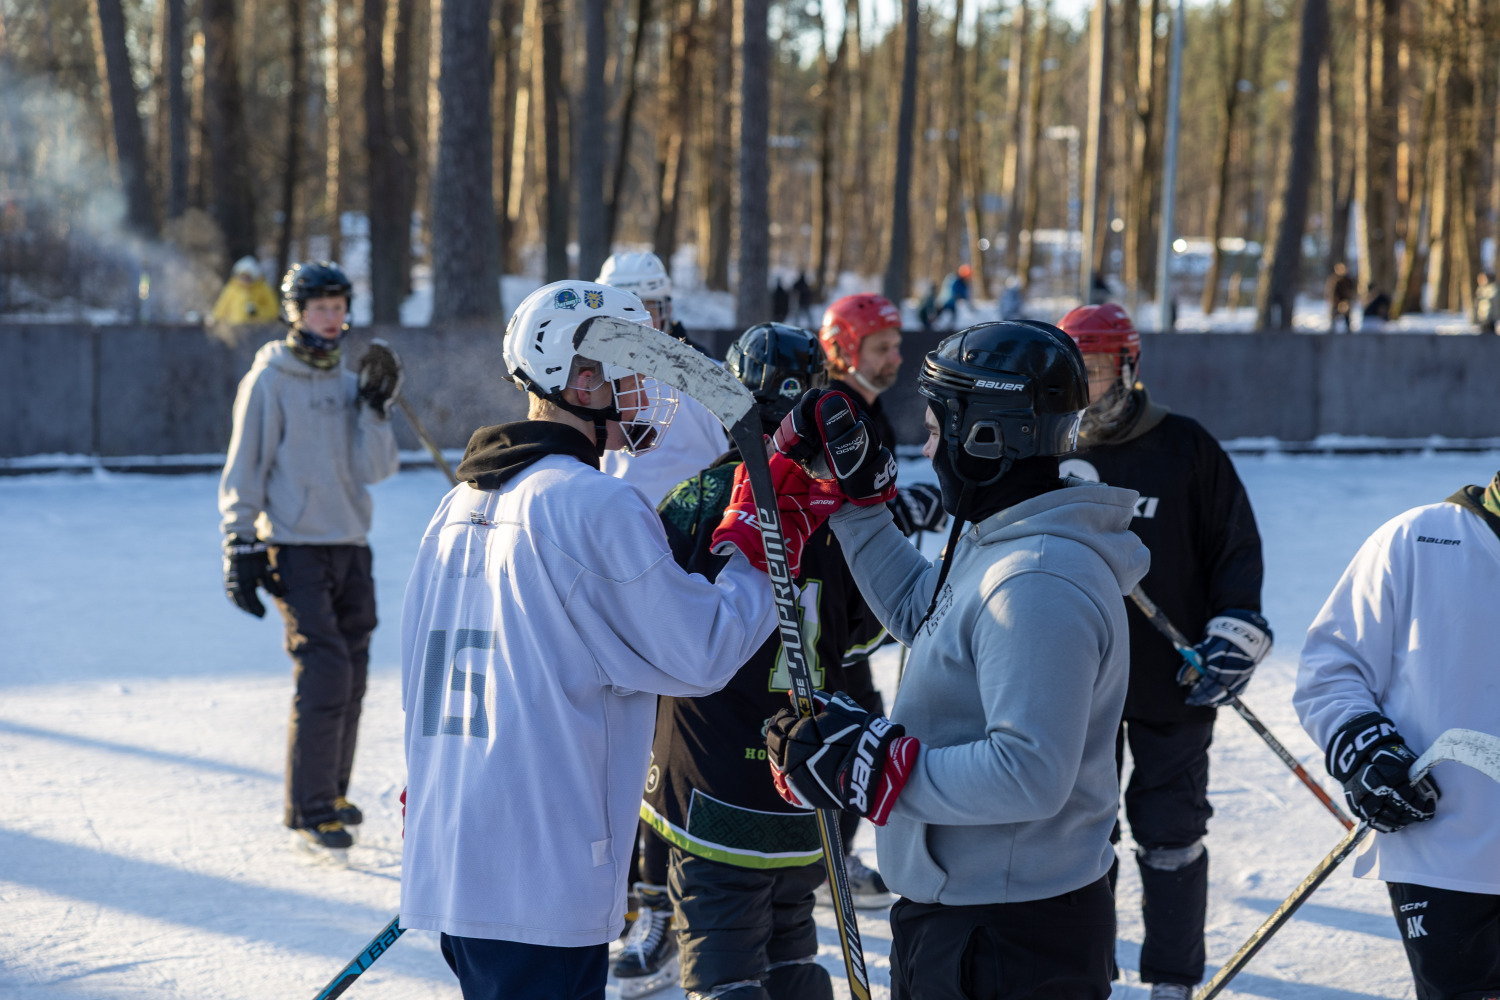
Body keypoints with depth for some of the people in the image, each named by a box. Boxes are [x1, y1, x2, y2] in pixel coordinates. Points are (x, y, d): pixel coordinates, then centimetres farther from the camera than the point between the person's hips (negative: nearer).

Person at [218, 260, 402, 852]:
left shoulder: (348, 383, 12)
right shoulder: (270, 381, -4)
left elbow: (375, 470, 5)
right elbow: (244, 469, -5)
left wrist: (375, 408, -6)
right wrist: (241, 547, -9)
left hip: (350, 546, 6)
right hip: (295, 548, -6)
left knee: (351, 675, 8)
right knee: (324, 674, -12)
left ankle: (331, 792, 22)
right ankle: (310, 809, -3)